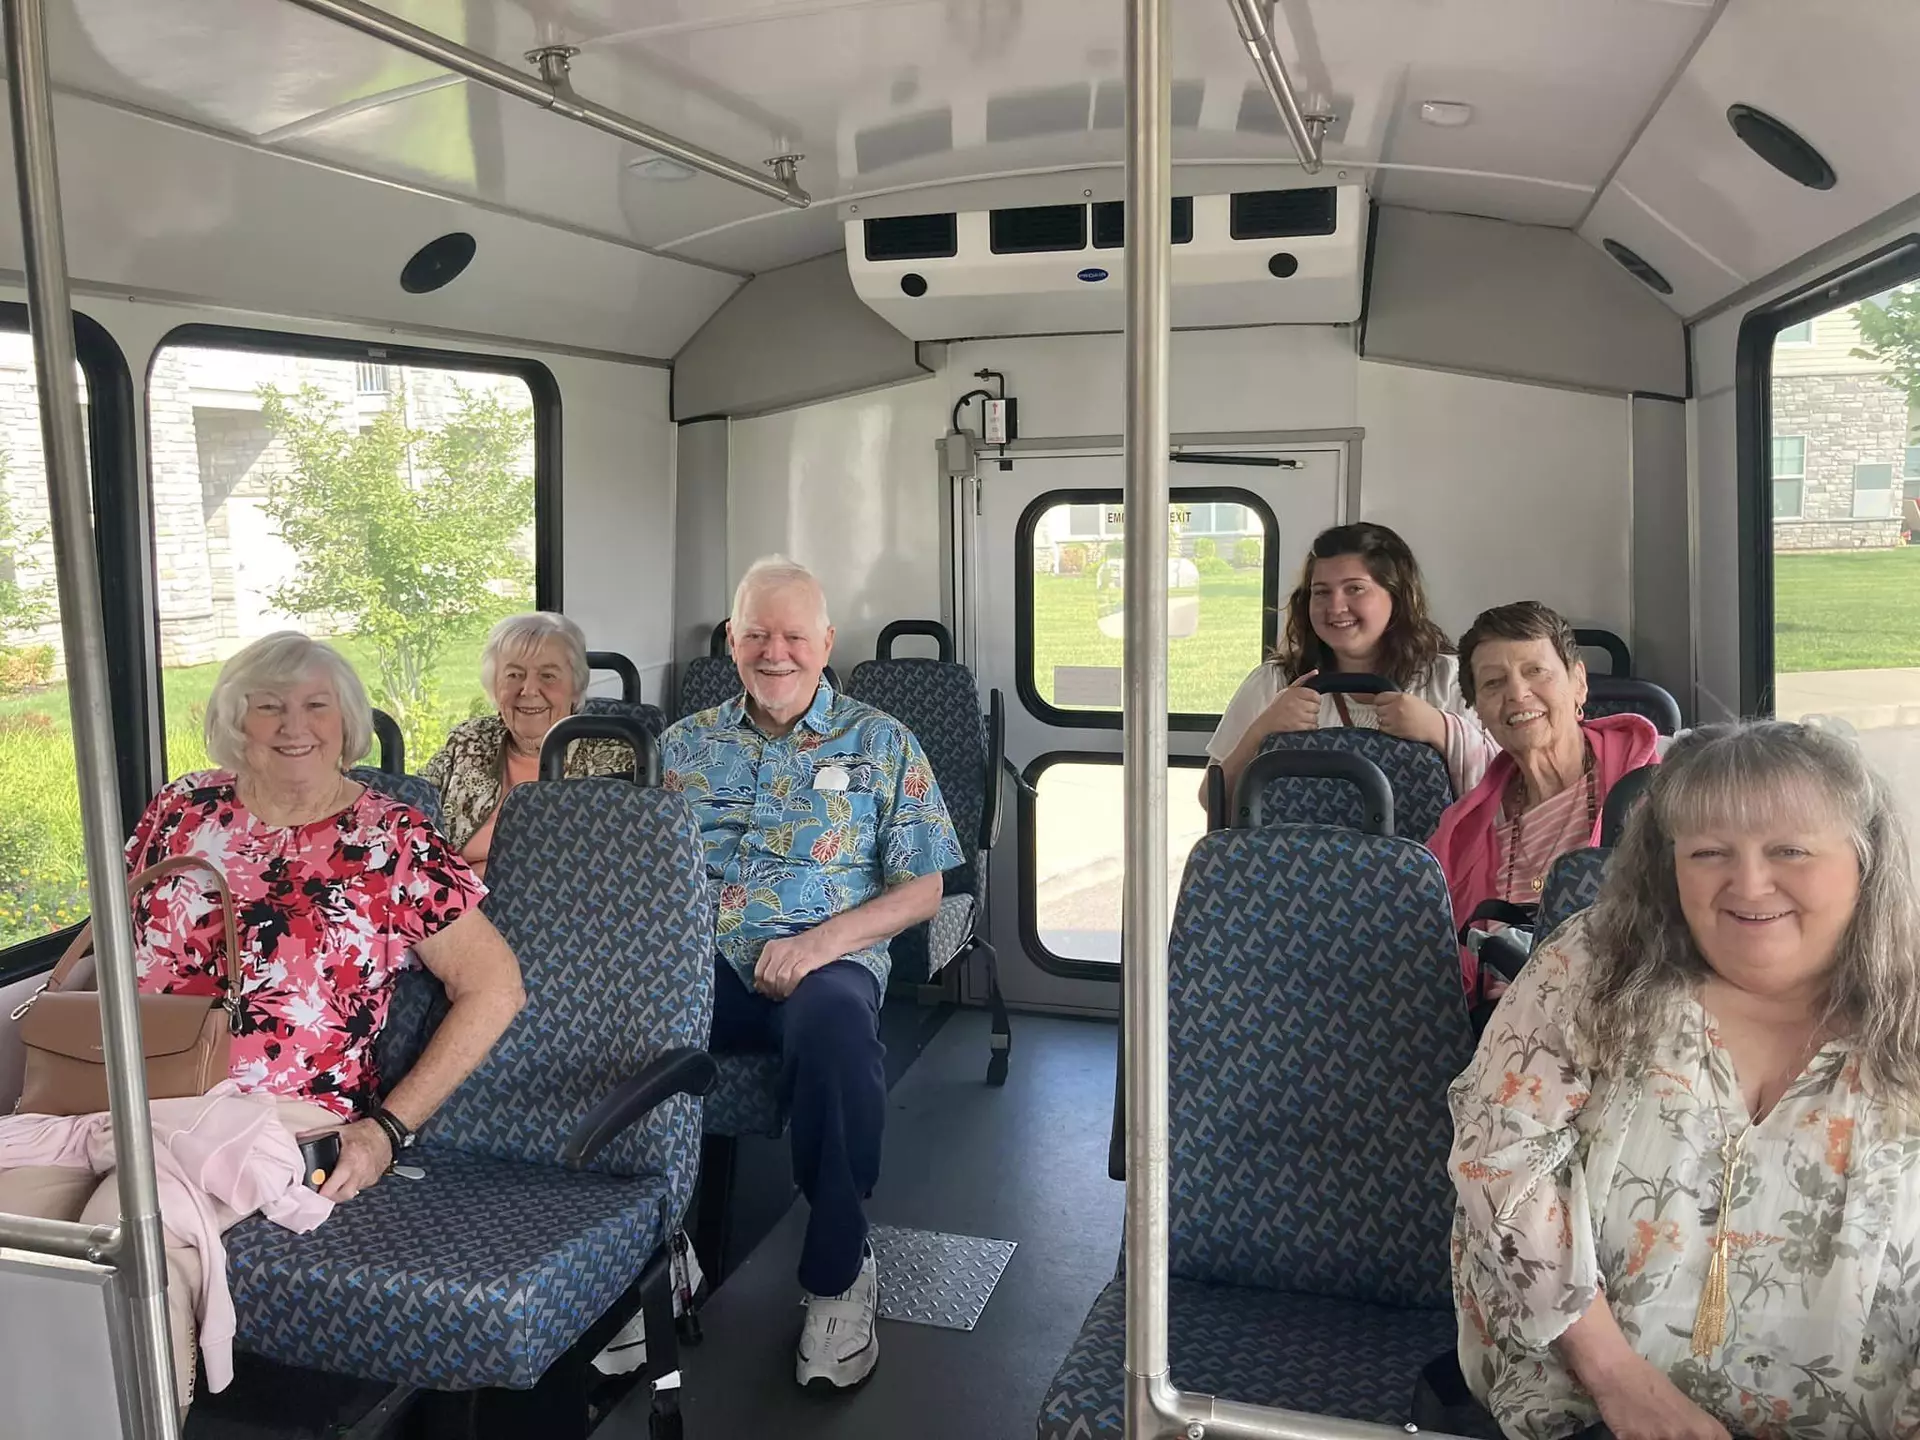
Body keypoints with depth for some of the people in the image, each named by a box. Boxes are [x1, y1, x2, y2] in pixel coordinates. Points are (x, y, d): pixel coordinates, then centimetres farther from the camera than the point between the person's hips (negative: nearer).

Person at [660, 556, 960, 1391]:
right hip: (699, 961, 3)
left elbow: (922, 889, 5)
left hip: (828, 959, -2)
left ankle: (838, 1270, -16)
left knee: (832, 1022, -39)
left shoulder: (880, 743, 10)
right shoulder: (686, 744, 17)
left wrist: (820, 942, -11)